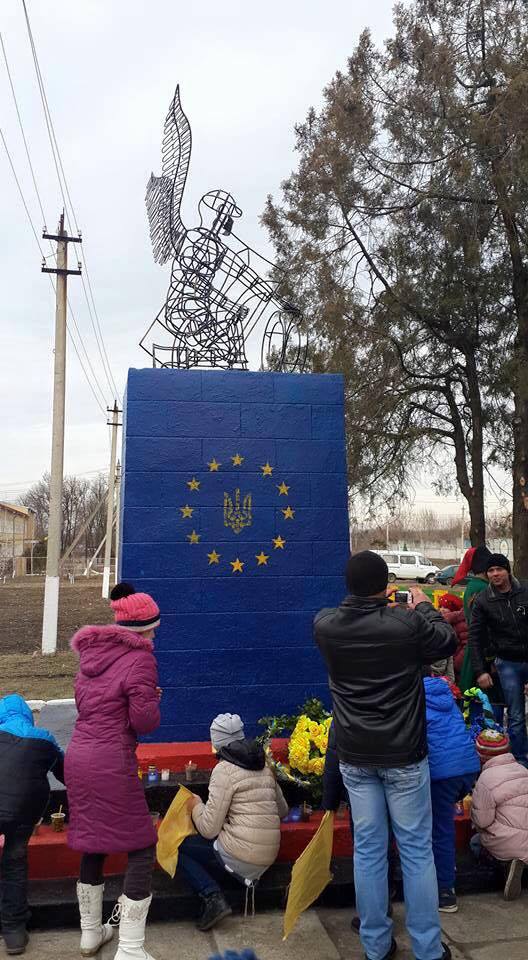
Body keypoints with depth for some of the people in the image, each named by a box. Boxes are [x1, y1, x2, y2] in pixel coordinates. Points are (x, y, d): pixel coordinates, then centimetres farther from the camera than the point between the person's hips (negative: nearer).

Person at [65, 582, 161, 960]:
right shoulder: (140, 659, -14)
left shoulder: (92, 650, 9)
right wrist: (152, 702, 5)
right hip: (112, 763, -8)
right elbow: (145, 721, -15)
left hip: (78, 758, 8)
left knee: (92, 845, 23)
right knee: (142, 848, 8)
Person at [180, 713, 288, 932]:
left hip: (239, 856, -8)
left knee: (178, 846, 7)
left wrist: (196, 805, 7)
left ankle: (213, 898, -7)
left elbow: (209, 829, -11)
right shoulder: (264, 766, 9)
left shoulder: (224, 770, -11)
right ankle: (248, 876, 12)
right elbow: (282, 811, 18)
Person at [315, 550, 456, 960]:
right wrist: (425, 607, 15)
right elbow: (448, 642, 0)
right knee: (417, 850, 13)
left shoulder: (325, 625, -12)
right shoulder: (407, 623, -21)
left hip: (355, 756, 3)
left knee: (368, 849, 15)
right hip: (403, 755, -3)